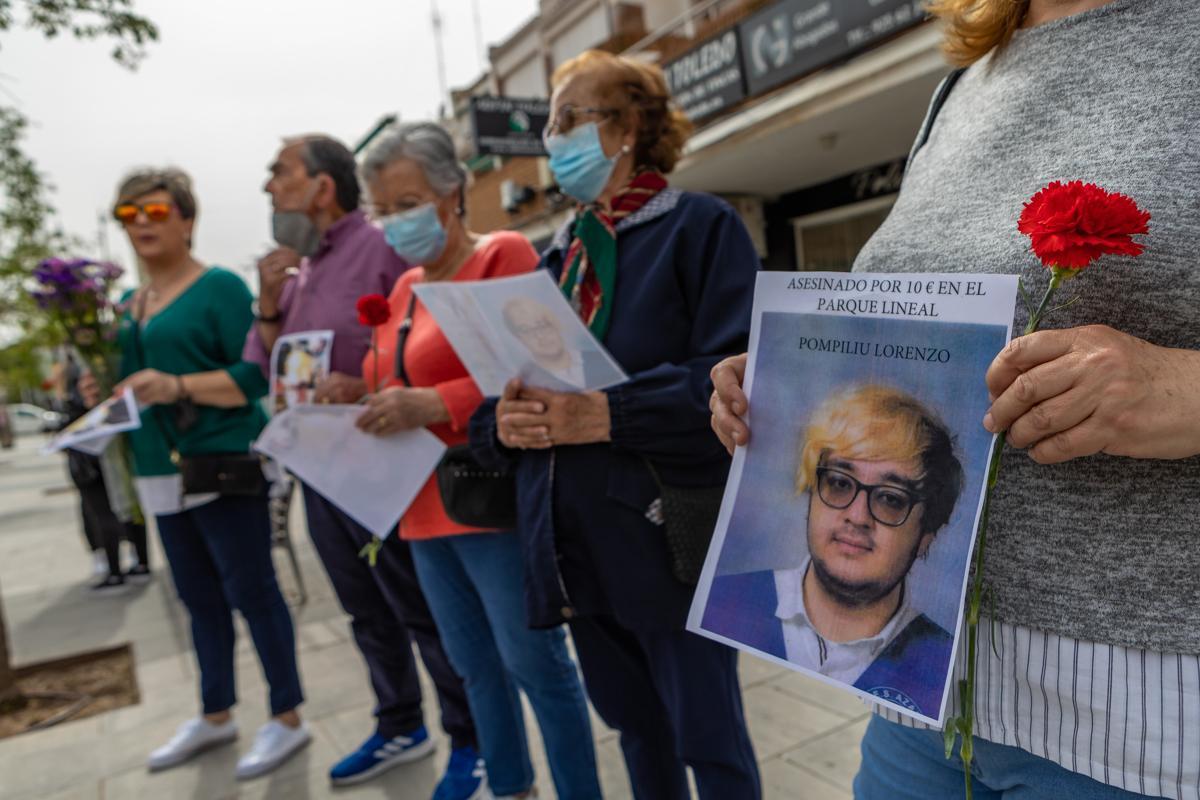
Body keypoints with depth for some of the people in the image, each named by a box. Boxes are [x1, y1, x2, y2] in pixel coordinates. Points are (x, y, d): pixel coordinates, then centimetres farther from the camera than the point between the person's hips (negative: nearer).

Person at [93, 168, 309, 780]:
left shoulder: (219, 287, -7)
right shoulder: (128, 304, 15)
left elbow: (255, 376, -15)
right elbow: (132, 377, 24)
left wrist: (178, 386, -25)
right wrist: (105, 391, 3)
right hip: (162, 476, 7)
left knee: (251, 591, 0)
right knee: (199, 598, 16)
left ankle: (287, 718, 14)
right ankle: (215, 716, 32)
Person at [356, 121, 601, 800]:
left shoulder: (503, 255, -8)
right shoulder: (406, 286, 15)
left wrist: (432, 405, -25)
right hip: (427, 506, 8)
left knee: (535, 661, 2)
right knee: (475, 664, 18)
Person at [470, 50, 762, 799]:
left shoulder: (700, 225, -5)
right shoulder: (556, 257, 14)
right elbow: (505, 385, 12)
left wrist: (607, 414, -26)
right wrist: (505, 420, -11)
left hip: (669, 540, -6)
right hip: (577, 545, 6)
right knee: (638, 731, 22)